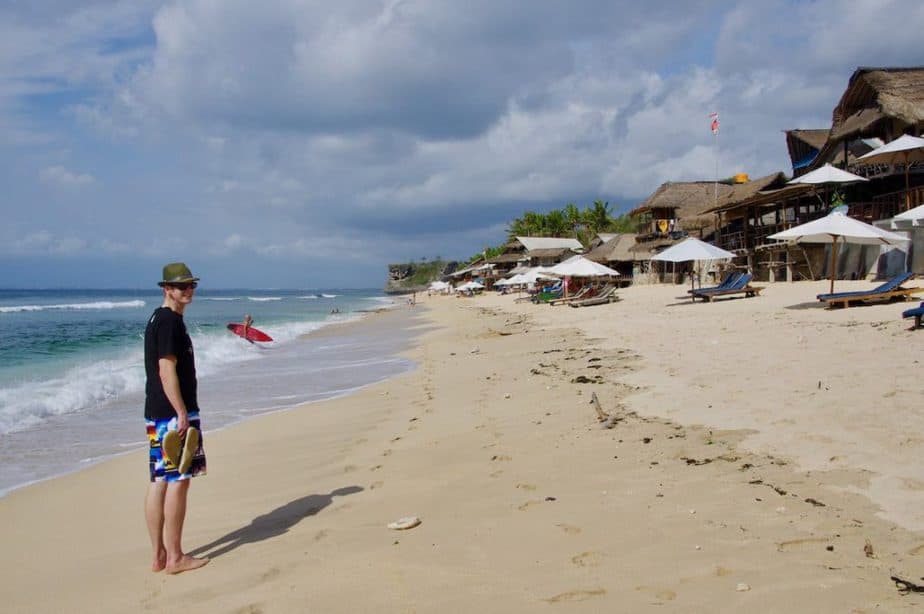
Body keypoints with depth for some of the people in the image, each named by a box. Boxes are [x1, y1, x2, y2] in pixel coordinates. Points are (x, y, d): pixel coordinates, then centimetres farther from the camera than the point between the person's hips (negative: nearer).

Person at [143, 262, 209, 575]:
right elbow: (167, 370, -20)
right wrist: (182, 413, -21)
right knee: (178, 481, -4)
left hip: (157, 414, 10)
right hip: (173, 413, -10)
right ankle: (175, 557, 3)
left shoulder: (158, 319, 18)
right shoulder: (170, 321, -13)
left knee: (160, 482, 11)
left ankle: (159, 556, 17)